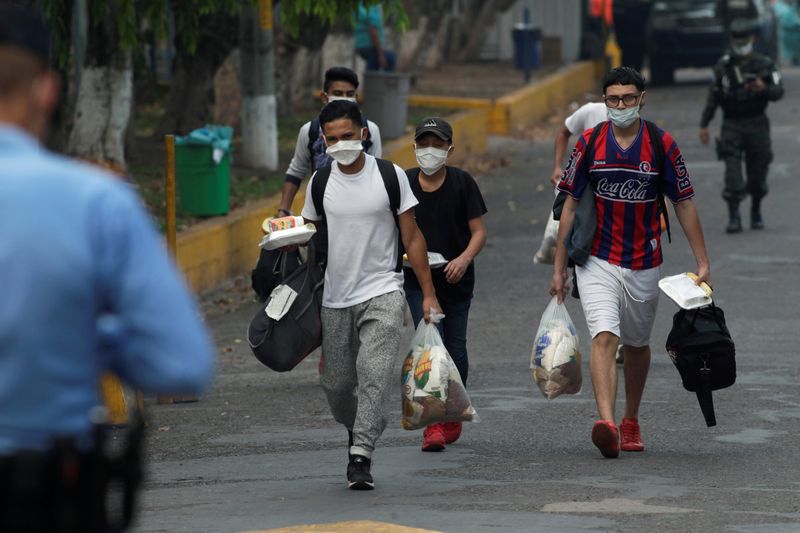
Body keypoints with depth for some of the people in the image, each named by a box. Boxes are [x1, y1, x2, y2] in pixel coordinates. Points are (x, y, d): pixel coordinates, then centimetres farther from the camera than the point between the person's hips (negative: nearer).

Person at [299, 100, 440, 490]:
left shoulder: (390, 176, -2)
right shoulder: (320, 182, 4)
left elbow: (411, 238, 3)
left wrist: (428, 294, 1)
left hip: (382, 292, -3)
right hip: (334, 298, 3)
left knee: (375, 371, -20)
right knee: (335, 382, 6)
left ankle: (361, 455, -22)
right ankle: (361, 429, 36)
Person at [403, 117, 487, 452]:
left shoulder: (462, 182, -6)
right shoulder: (405, 183, -2)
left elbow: (479, 232, -6)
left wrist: (464, 259, -24)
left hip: (456, 282, 0)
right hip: (418, 280, 0)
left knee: (456, 352, 8)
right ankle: (433, 426, -17)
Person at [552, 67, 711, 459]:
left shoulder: (662, 145, -4)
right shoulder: (589, 143, -2)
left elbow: (684, 205, 2)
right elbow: (571, 206, 4)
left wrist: (702, 263, -1)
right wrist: (559, 268, 3)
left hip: (644, 263, 1)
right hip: (597, 261, -1)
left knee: (637, 344, 15)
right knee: (604, 337, -19)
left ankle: (631, 421, 34)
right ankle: (606, 423, -33)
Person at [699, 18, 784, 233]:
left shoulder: (765, 64, 0)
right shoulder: (723, 66, 3)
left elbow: (779, 92, -6)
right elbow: (713, 96, 8)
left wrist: (764, 88, -27)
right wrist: (704, 125, 6)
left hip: (757, 125, 0)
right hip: (731, 125, 0)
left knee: (758, 174, 6)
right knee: (732, 174, -11)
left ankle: (756, 211, 27)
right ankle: (733, 217, -10)